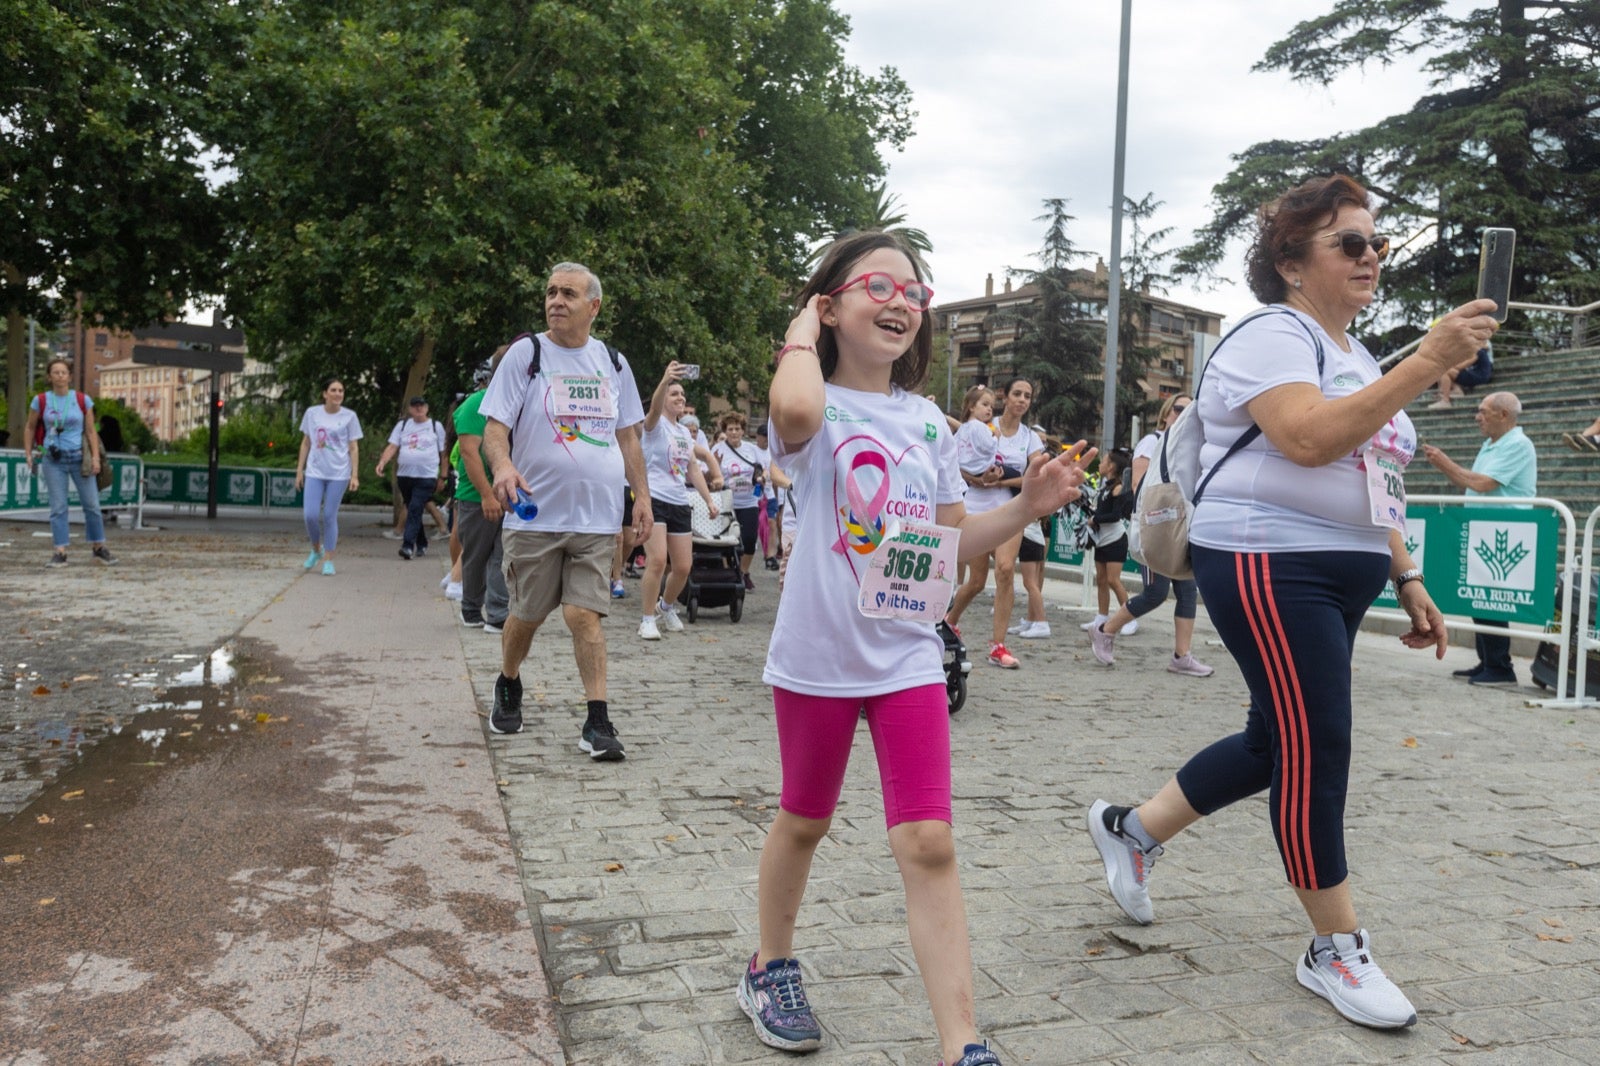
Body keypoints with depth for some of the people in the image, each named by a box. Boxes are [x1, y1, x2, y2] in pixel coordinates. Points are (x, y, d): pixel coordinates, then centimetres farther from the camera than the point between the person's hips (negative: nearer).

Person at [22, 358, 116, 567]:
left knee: (92, 504, 2)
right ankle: (60, 552, 1)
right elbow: (30, 428, 13)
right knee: (58, 507, -1)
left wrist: (96, 457, -7)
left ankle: (98, 547, 15)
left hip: (79, 458, 0)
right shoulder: (41, 401, 1)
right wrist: (28, 453, 6)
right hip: (53, 460, 0)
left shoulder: (83, 400, 0)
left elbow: (90, 431, 2)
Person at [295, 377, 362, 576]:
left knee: (330, 516, 0)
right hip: (314, 472, 1)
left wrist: (355, 475, -5)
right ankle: (316, 550, 22)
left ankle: (328, 560, 10)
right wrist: (299, 470, 9)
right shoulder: (312, 413, 4)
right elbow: (305, 443, 11)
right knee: (311, 515, -5)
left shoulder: (349, 416, 0)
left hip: (338, 474, -1)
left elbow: (353, 448, 2)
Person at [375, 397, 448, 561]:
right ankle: (421, 544, 26)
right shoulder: (402, 425, 10)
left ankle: (408, 545, -21)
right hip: (405, 475, 4)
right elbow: (392, 447, 1)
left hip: (427, 477, -4)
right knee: (413, 510, 12)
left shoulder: (436, 427, 6)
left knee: (415, 509, -16)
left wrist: (442, 477, 9)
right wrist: (382, 462, -17)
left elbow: (442, 454, 10)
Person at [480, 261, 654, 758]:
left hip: (596, 516, 1)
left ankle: (597, 722, -2)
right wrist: (503, 465, -27)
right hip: (534, 513, -1)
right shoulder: (525, 353, -1)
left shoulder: (613, 362, 10)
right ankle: (508, 689, 37)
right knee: (526, 615, 10)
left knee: (584, 614, -5)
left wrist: (641, 495, 9)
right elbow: (495, 427, -7)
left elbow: (627, 436, 16)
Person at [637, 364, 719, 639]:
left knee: (683, 567, 5)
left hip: (680, 503, 7)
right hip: (654, 500, -7)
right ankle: (648, 619, -5)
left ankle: (666, 606, 31)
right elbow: (654, 408, -28)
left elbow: (693, 469, 23)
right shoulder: (656, 425, -4)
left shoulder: (685, 433, 17)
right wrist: (665, 380, -46)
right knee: (657, 561, -19)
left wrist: (709, 499, 17)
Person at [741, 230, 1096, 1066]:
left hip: (908, 655, 3)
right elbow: (795, 413, -36)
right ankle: (770, 968, 41)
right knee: (805, 821, 16)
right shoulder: (817, 406, -8)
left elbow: (953, 541, 12)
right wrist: (801, 334, -16)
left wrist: (1027, 506, -4)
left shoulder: (928, 423, 7)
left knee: (928, 846, -3)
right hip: (818, 653, -3)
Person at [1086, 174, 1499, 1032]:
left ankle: (1132, 829, 29)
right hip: (1270, 568, -10)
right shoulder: (1272, 336, -9)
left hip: (1340, 577, 10)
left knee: (1280, 743, 13)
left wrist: (1407, 581, 17)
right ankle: (1335, 950, 10)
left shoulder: (1353, 355, 20)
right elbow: (1309, 440, -28)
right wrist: (1429, 361, -29)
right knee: (1316, 746, -5)